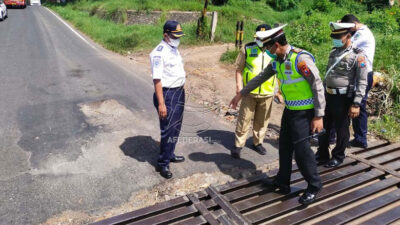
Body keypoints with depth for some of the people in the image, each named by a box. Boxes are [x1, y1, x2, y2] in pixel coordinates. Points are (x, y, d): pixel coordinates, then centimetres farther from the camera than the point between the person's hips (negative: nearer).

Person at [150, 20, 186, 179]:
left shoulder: (174, 49, 9)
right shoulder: (159, 52, -19)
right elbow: (157, 79, -23)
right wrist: (161, 103, -25)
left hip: (179, 92, 9)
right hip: (167, 94, -9)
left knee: (176, 128, 19)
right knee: (168, 130, -1)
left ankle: (170, 155, 37)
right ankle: (163, 163, 15)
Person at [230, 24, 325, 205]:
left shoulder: (301, 58, -22)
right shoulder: (277, 60, 4)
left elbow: (317, 86, -20)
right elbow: (261, 77, 17)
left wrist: (318, 116, -20)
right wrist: (241, 94, 22)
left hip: (304, 111, -8)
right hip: (290, 109, 8)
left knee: (301, 148, -5)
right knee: (285, 145, 13)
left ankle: (314, 186, 15)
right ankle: (282, 182, 28)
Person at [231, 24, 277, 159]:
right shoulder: (247, 49, -2)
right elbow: (239, 68, 1)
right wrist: (239, 85, -11)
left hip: (267, 94, 2)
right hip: (249, 92, -2)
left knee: (262, 121, 15)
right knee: (244, 120, 2)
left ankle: (258, 142, 33)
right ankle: (238, 145, 14)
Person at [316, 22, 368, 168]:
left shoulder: (357, 56, -11)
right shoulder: (334, 52, 9)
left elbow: (362, 83, -13)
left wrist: (356, 104, -18)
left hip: (343, 98, -6)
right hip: (328, 96, 7)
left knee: (341, 130, 9)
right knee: (323, 127, 15)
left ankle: (338, 157, 27)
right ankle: (322, 155, 31)